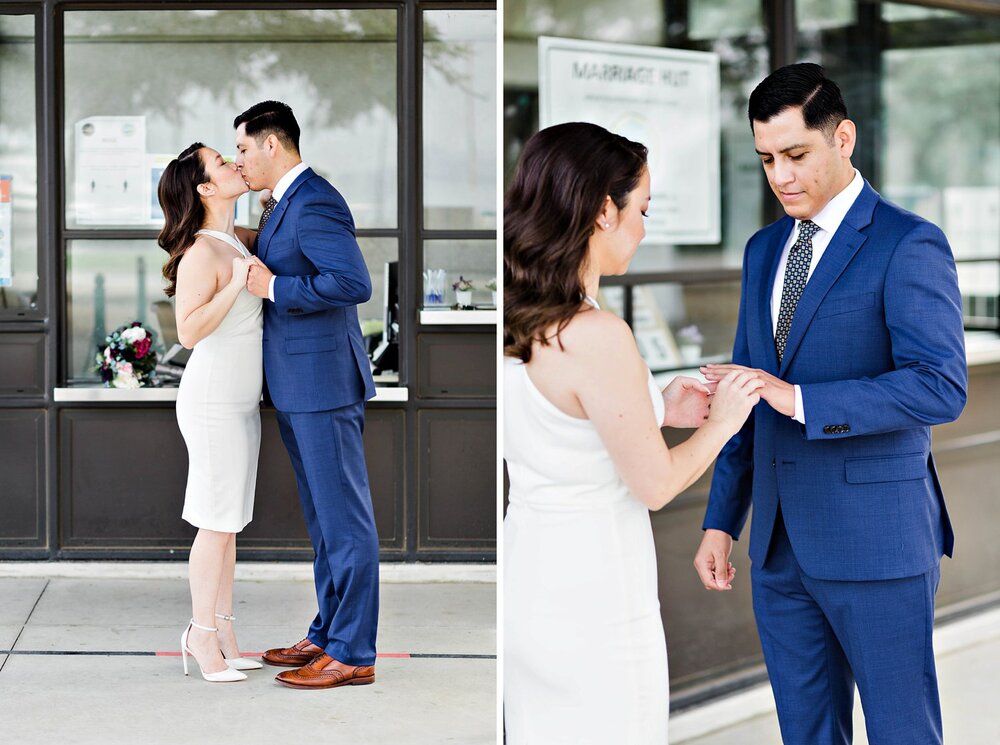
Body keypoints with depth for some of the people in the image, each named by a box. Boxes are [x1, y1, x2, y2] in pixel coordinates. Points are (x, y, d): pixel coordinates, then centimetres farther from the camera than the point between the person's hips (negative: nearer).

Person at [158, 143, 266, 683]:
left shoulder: (239, 240, 9)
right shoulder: (202, 253, -17)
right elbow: (189, 331, -23)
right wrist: (237, 282, -27)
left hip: (242, 401, 8)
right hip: (213, 400, -8)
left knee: (230, 520, 11)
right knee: (218, 521, -4)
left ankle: (222, 629, 18)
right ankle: (202, 634, 6)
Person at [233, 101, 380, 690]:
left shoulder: (314, 204, -17)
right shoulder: (288, 202, 15)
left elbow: (355, 283, -26)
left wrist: (273, 287, -21)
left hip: (324, 383, -11)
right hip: (297, 389, 11)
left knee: (344, 519, -4)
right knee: (324, 519, 16)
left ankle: (353, 654, 0)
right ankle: (328, 636, 25)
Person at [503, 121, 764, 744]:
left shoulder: (518, 321, 1)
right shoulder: (597, 336, -24)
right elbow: (656, 484, -16)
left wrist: (658, 411, 12)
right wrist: (721, 424, 0)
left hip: (528, 576, 8)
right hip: (593, 594, -8)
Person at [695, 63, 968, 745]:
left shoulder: (909, 246, -10)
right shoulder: (766, 250, 14)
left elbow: (941, 387, -21)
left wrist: (797, 399, -26)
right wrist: (721, 521, 13)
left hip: (875, 540, -7)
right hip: (783, 545, 7)